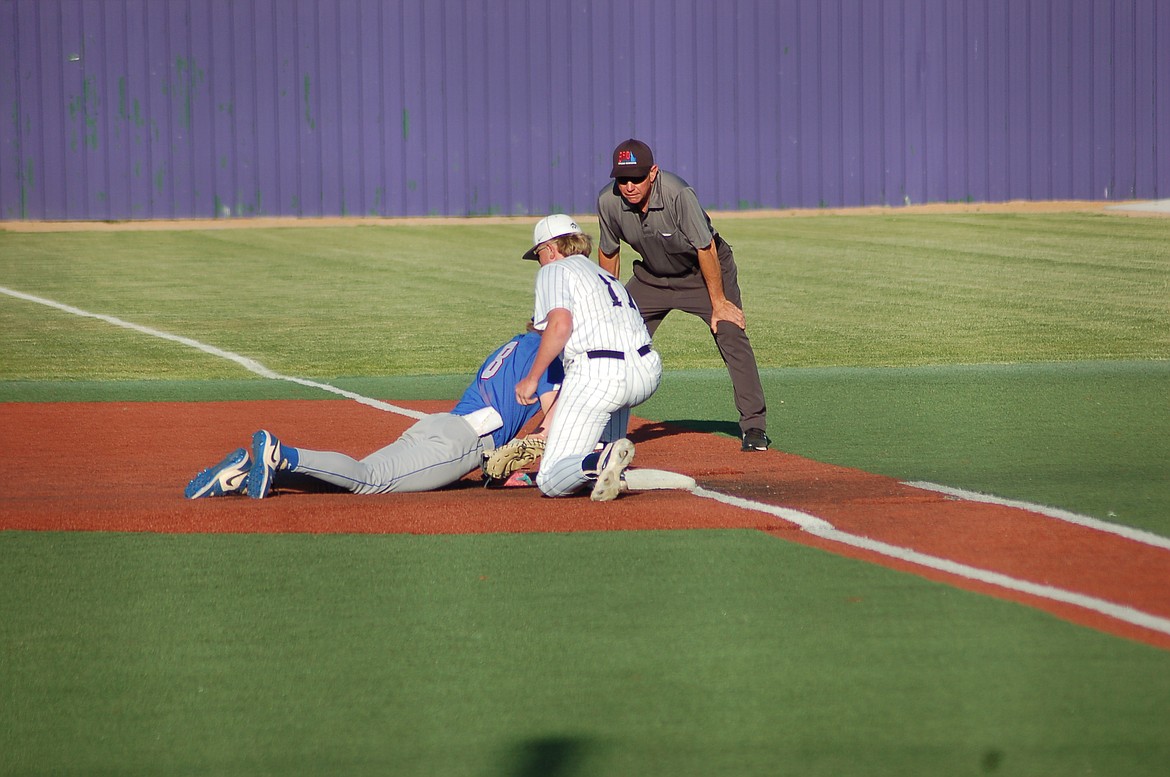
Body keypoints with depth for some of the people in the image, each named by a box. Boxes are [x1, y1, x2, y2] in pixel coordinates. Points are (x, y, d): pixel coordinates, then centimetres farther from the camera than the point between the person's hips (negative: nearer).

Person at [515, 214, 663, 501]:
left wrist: (531, 379, -3)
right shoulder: (606, 275, 33)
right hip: (648, 373, 7)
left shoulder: (554, 270, 11)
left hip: (598, 373, -7)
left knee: (551, 482, -2)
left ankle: (603, 460, -32)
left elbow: (560, 325, -9)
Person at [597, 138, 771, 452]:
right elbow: (609, 252, -1)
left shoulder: (678, 194, -34)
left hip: (703, 269, -5)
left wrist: (719, 303, -23)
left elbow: (705, 249, -26)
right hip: (652, 275, 5)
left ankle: (753, 427, -16)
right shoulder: (608, 202, -19)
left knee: (732, 336, -20)